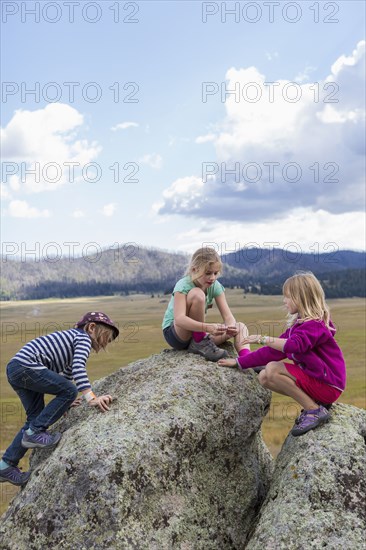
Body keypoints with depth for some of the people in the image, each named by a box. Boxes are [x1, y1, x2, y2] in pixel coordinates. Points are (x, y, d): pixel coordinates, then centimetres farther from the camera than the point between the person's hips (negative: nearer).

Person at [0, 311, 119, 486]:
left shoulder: (72, 341, 25)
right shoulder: (83, 337, -3)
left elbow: (67, 374, 30)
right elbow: (78, 368, -20)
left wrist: (65, 402, 24)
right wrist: (91, 398, -27)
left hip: (15, 369, 10)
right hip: (26, 365, -10)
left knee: (35, 417, 14)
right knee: (69, 390, -12)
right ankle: (34, 432, -5)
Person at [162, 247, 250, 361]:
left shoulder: (215, 286, -6)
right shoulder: (183, 285, -23)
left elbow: (228, 316, -11)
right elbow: (179, 319, -36)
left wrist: (231, 326, -36)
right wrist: (208, 327, -49)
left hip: (198, 333, 6)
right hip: (173, 333, -6)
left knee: (240, 327, -7)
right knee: (197, 294, -30)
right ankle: (199, 344, -20)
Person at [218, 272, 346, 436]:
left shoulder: (315, 325, -17)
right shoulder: (298, 324, 11)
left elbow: (294, 345, -38)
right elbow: (274, 350, 11)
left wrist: (264, 339, -31)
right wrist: (238, 362, 9)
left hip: (327, 384, -9)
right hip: (311, 377, 9)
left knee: (273, 369, -22)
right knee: (264, 377, -1)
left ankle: (315, 410, -13)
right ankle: (312, 402, 2)